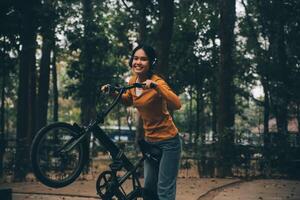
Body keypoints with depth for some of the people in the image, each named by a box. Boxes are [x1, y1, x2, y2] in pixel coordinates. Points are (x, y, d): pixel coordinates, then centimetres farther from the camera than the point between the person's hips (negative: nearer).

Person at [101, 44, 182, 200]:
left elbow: (177, 104, -34)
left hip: (168, 142, -7)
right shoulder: (133, 81, 1)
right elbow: (129, 101, 21)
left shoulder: (156, 82, -19)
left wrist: (156, 86, -43)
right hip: (150, 141, 7)